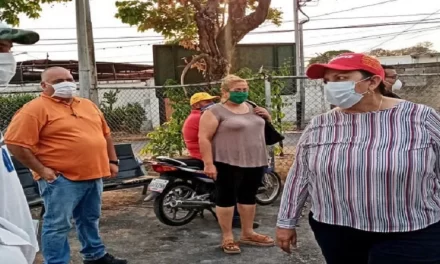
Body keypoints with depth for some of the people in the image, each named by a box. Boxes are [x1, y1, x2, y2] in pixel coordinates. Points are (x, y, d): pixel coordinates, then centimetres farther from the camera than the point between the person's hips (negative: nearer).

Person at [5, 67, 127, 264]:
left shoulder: (88, 105, 12)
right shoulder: (35, 109, -11)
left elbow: (105, 134, 20)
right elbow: (15, 142, -16)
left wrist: (112, 161, 14)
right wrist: (41, 169, -16)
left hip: (93, 175, 7)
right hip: (61, 178, -7)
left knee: (90, 219, 20)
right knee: (58, 225, -1)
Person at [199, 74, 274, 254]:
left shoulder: (252, 109, 13)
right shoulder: (215, 112, -9)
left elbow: (261, 128, 26)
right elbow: (203, 138, -13)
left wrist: (267, 117, 4)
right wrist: (208, 163, -20)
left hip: (255, 162, 7)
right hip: (228, 163, -7)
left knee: (248, 197, 13)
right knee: (227, 198, 0)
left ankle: (248, 234, 25)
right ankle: (227, 238, 9)